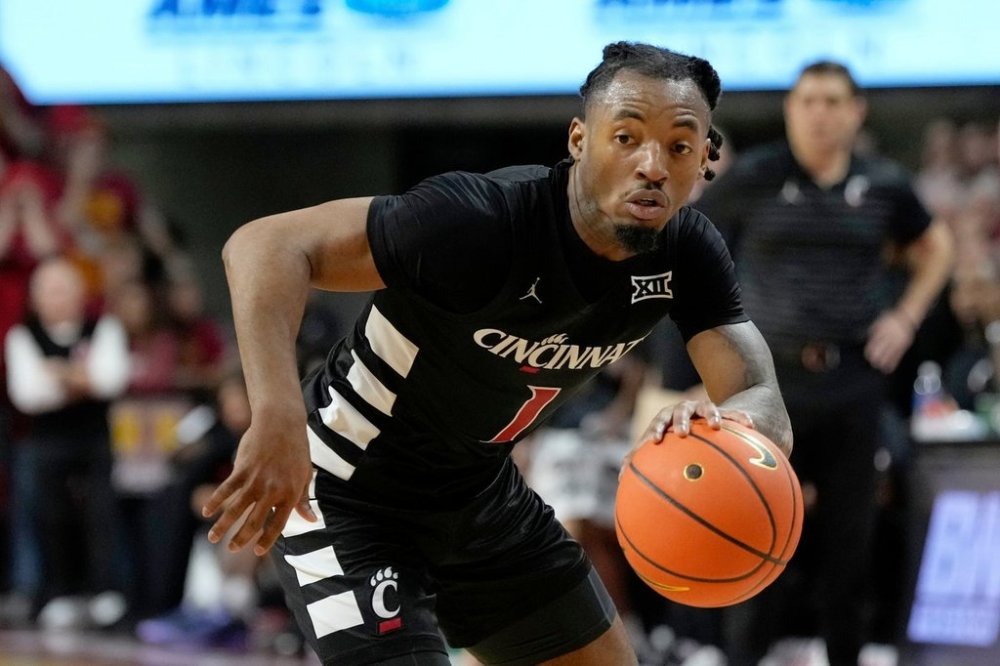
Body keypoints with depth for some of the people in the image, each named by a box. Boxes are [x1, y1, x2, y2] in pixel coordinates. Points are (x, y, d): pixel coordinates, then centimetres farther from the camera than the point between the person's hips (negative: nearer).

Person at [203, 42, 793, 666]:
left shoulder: (688, 252, -11)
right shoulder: (483, 221, -32)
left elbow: (767, 408, -17)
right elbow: (264, 245, -35)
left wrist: (727, 425, -44)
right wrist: (278, 419, -50)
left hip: (483, 494, 7)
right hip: (349, 497, -7)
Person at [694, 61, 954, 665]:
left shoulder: (883, 185, 5)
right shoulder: (752, 179, -1)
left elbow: (934, 249, 22)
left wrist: (906, 317, 10)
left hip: (854, 381, 2)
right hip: (772, 379, -2)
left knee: (850, 529, 5)